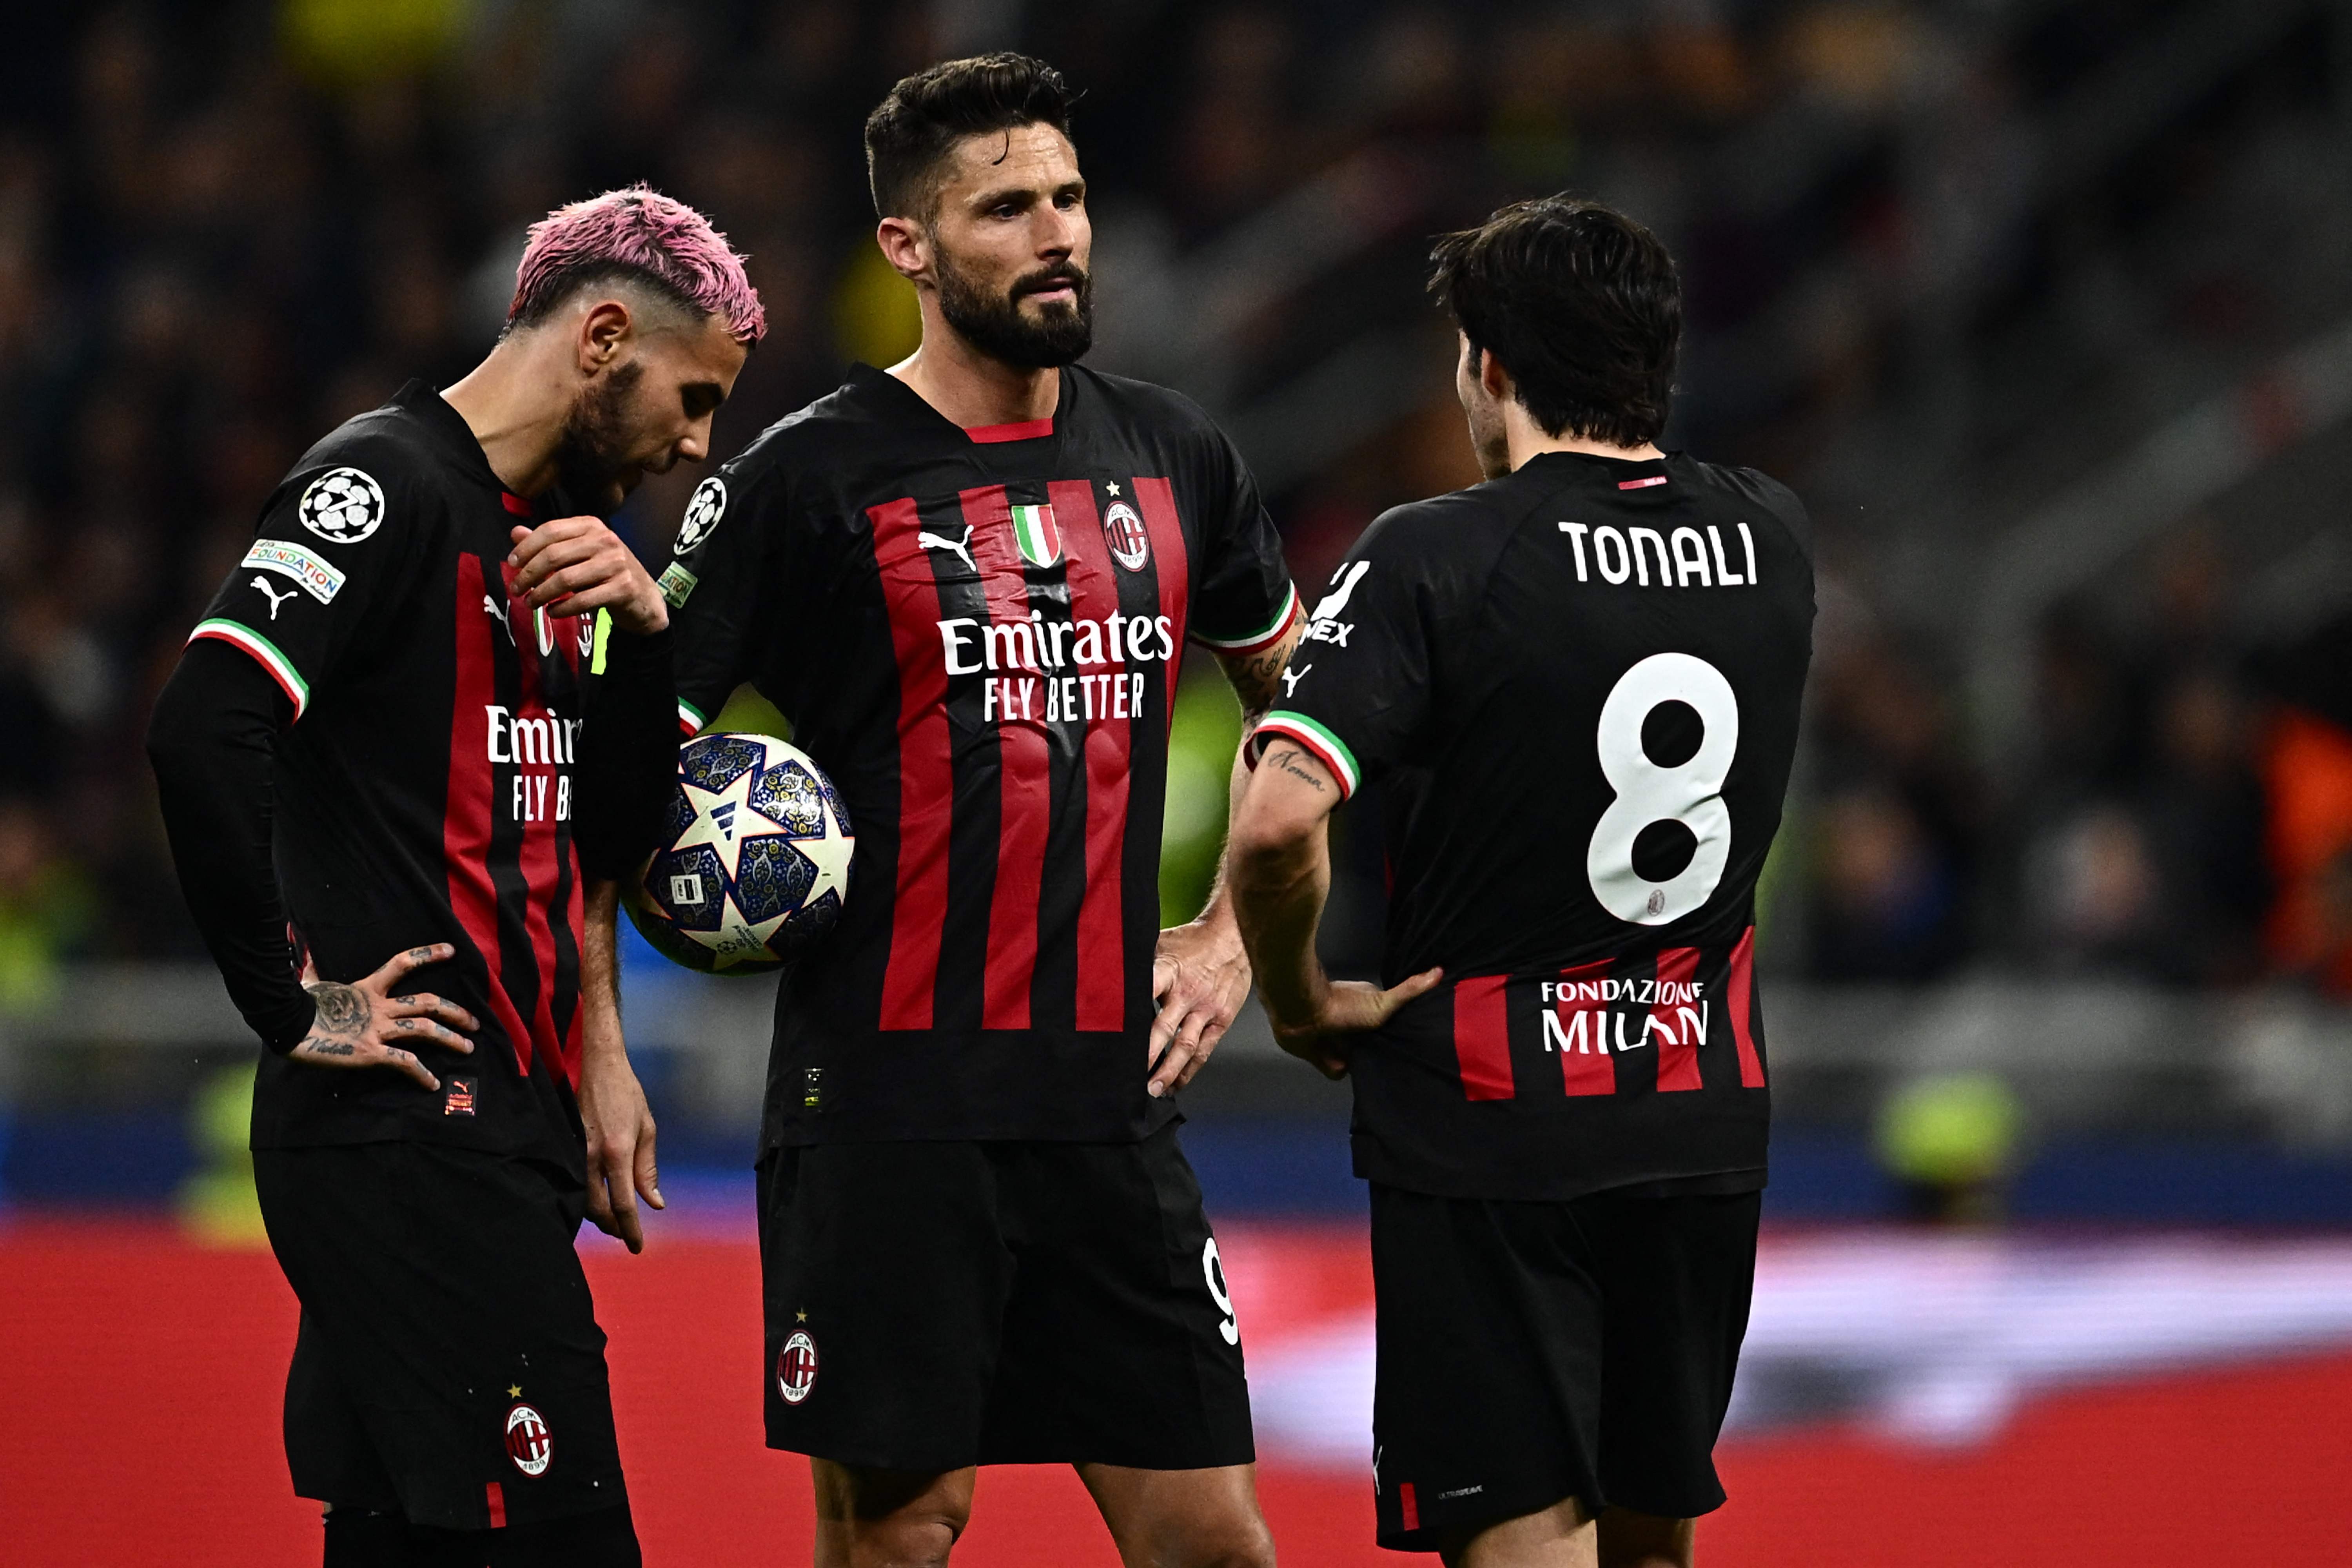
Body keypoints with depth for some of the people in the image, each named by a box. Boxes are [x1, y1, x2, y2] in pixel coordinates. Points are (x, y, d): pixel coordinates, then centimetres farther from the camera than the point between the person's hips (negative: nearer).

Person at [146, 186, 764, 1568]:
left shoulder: (555, 534, 19)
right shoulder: (385, 488, -11)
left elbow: (611, 838, 21)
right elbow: (205, 734, -23)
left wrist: (641, 629, 4)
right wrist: (299, 1007, -18)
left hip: (507, 1128, 10)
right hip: (405, 1130, -10)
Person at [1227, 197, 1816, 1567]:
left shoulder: (1432, 562, -14)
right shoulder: (1771, 539, 3)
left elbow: (1280, 820, -24)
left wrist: (1300, 1002, -7)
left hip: (1490, 1128, -5)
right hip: (1706, 1109, 5)